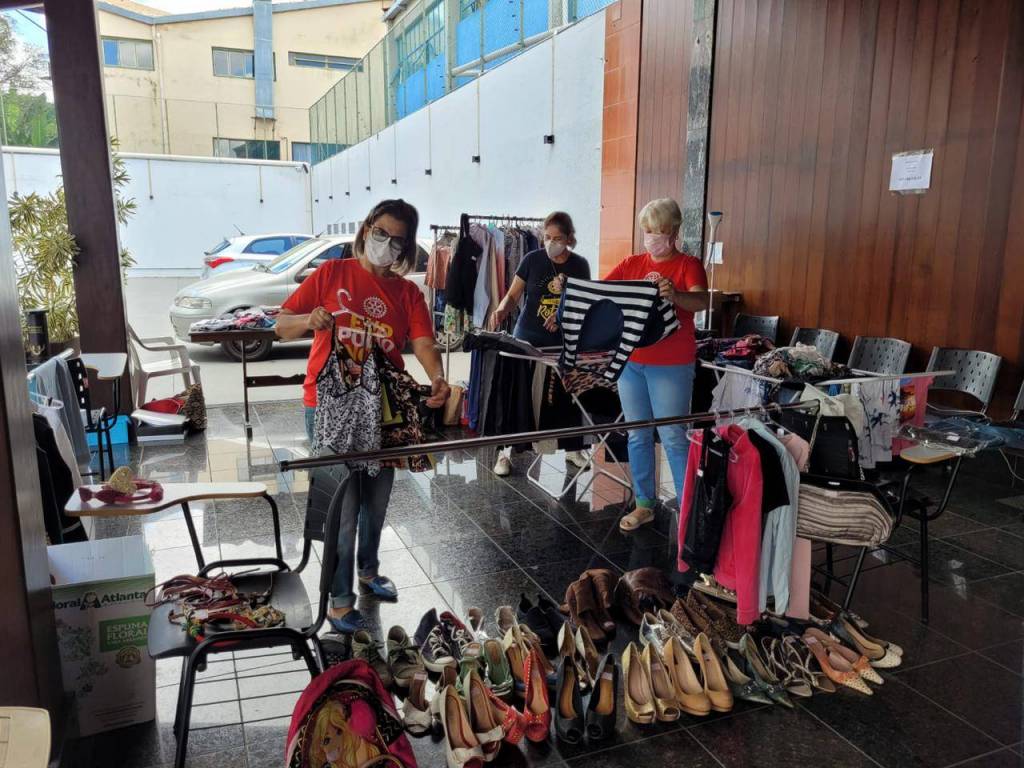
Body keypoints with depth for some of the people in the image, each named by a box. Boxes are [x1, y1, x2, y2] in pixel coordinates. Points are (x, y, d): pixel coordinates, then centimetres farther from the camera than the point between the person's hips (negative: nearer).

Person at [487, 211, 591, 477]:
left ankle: (573, 448, 24)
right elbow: (513, 296, -1)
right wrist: (501, 310, -23)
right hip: (528, 338, -2)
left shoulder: (579, 265, 2)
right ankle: (505, 451, 8)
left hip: (563, 340, 2)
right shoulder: (532, 260, -3)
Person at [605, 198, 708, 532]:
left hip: (671, 366, -5)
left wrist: (674, 295, -42)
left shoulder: (688, 264, -4)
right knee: (637, 434, 12)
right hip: (630, 360, 5)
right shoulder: (631, 263, 10)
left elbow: (702, 301, -21)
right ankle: (645, 503, 25)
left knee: (673, 437, -2)